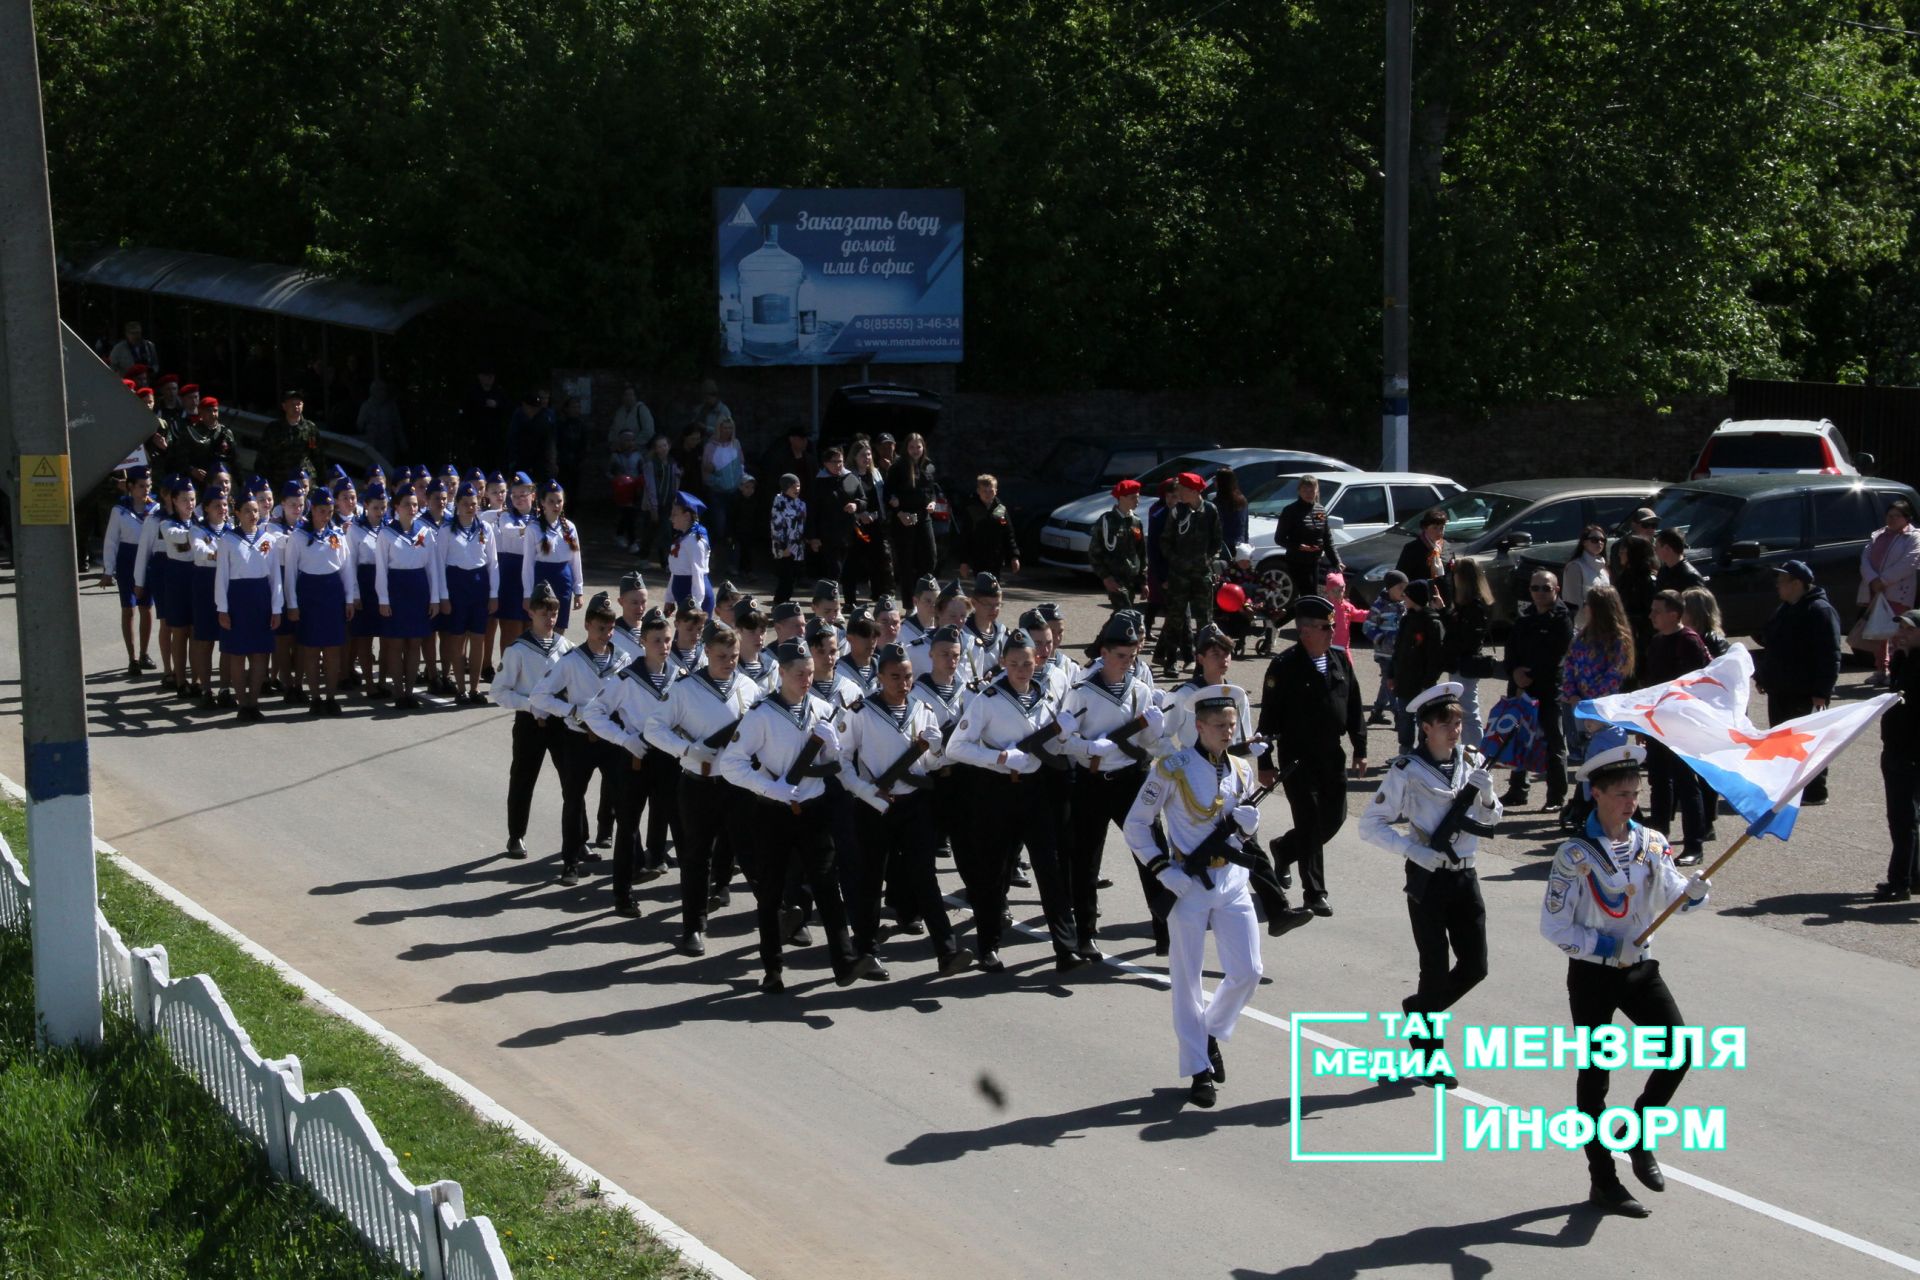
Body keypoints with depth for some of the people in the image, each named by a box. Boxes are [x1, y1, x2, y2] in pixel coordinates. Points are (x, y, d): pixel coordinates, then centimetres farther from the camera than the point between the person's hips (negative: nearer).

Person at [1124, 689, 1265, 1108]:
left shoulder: (1242, 771, 7)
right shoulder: (1173, 770, -9)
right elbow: (1136, 825, -6)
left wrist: (1247, 820, -7)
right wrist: (1163, 871, -14)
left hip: (1233, 882, 4)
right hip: (1188, 885, -4)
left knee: (1247, 972, 0)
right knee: (1187, 979, 1)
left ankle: (1211, 1033, 28)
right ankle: (1199, 1070, 11)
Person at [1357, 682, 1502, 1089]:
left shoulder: (1472, 761, 4)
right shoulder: (1407, 771, -11)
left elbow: (1490, 820, 13)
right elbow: (1370, 824, -10)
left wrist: (1486, 797, -9)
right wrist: (1415, 851, -20)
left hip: (1464, 876, 5)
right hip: (1427, 878, -5)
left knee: (1475, 965, 5)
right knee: (1436, 968, -2)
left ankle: (1419, 1008, 32)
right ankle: (1429, 1057, 13)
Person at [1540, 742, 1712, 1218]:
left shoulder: (1651, 843, 2)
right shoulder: (1574, 854, -12)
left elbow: (1672, 896, -9)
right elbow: (1553, 925, -12)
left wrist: (1694, 889, -31)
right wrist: (1608, 949, -18)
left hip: (1640, 968, 4)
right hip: (1592, 974, -4)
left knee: (1680, 1052, -9)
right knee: (1594, 1075, 2)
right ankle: (1603, 1181, 12)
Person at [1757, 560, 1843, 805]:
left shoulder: (1820, 611, -16)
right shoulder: (1786, 609, 15)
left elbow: (1829, 656, -20)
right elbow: (1771, 646, 26)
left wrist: (1821, 692, -23)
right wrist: (1763, 676, 24)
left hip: (1805, 694, -10)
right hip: (1780, 691, 10)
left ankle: (1814, 792, 1)